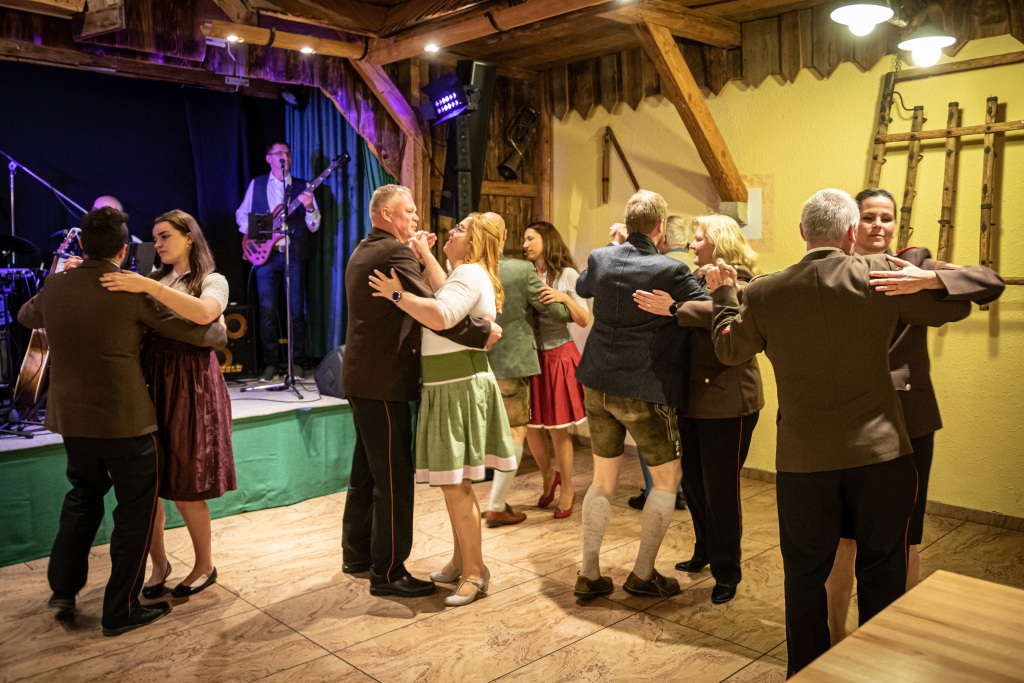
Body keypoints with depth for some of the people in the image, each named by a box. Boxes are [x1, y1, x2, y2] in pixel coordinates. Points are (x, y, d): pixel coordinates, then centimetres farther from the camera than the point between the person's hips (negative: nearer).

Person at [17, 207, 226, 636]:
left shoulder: (56, 285, 2)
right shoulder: (134, 291, -14)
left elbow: (26, 316, 24)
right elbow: (194, 331, -10)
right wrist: (220, 332, 11)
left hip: (70, 419, 6)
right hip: (124, 420, -6)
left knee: (83, 496, 26)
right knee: (136, 509, 8)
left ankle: (63, 589, 25)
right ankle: (120, 610, 15)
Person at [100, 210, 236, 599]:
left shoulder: (213, 281, 2)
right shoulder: (155, 281, 19)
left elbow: (203, 313, -21)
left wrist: (147, 286, -25)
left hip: (190, 387, -5)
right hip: (149, 383, 5)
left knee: (184, 488, 1)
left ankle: (205, 566, 21)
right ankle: (158, 563, 25)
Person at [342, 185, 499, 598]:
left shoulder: (362, 253, 16)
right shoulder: (395, 253, -16)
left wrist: (418, 255, 13)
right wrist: (483, 331, -20)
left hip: (362, 378, 11)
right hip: (384, 381, -10)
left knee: (367, 470, 20)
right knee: (394, 476, -3)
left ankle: (357, 553, 33)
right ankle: (388, 572, 5)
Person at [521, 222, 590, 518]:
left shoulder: (567, 274, -2)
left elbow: (584, 321, -5)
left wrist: (565, 298, -19)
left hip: (558, 355, -4)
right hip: (531, 355, 4)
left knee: (557, 428, 0)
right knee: (530, 425, 7)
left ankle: (567, 490, 18)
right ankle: (548, 477, 33)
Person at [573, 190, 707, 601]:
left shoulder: (600, 260, 1)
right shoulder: (671, 272, -14)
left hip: (599, 387, 5)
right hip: (644, 393, -5)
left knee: (603, 481, 16)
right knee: (668, 478, 13)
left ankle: (588, 575, 19)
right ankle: (643, 574, 17)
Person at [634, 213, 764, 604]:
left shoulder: (736, 280, -11)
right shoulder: (697, 280, 14)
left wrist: (675, 309, -40)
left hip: (727, 401, -8)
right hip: (693, 400, 8)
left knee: (720, 487, 0)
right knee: (693, 481, 17)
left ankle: (727, 571, 16)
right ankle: (705, 553, 36)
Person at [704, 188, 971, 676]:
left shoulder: (763, 294, -5)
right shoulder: (878, 276, -8)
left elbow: (729, 350, 11)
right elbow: (956, 305, 5)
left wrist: (722, 293, 24)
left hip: (804, 461, 1)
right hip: (881, 453, 0)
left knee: (805, 577, 14)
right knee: (881, 575, 15)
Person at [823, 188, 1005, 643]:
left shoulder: (914, 264, 1)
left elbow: (992, 283, -12)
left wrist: (927, 279, -29)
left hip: (907, 422, 0)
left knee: (902, 541, 9)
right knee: (841, 539, 8)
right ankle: (834, 638, 28)